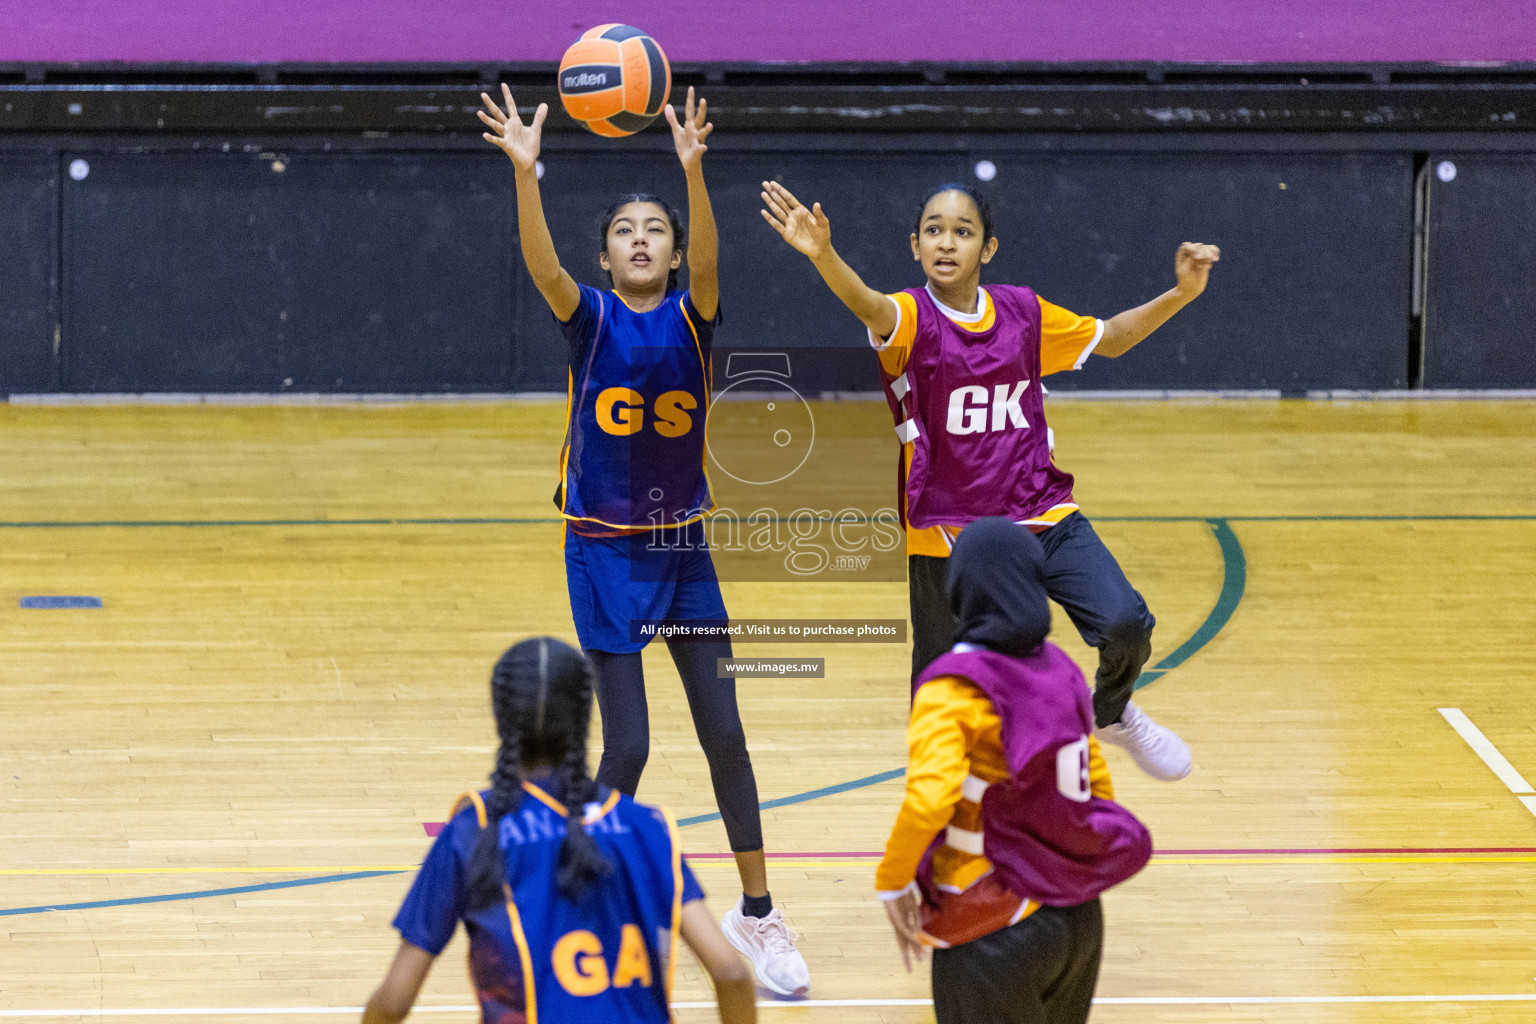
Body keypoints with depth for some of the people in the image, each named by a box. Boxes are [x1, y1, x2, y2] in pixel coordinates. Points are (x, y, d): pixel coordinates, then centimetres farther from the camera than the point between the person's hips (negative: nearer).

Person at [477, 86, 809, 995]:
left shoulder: (692, 318, -3)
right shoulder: (591, 319, -5)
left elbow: (708, 259, -24)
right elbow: (542, 264, -25)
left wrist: (693, 170, -42)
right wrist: (525, 173, -42)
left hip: (683, 550, 2)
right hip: (605, 552, -2)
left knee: (725, 733, 3)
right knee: (627, 746, -5)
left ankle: (758, 913, 16)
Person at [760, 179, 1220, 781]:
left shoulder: (1023, 313, 3)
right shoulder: (912, 318, -9)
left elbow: (1111, 338, 18)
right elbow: (868, 306, -33)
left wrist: (1181, 295, 3)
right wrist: (823, 255, -56)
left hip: (1042, 515, 2)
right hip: (947, 535, -2)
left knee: (1125, 624, -16)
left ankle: (1112, 713, 17)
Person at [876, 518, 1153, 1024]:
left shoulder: (954, 688, -17)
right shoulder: (1059, 669, 3)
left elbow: (929, 797, -31)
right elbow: (1095, 780, 12)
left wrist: (892, 883, -17)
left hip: (993, 934, -6)